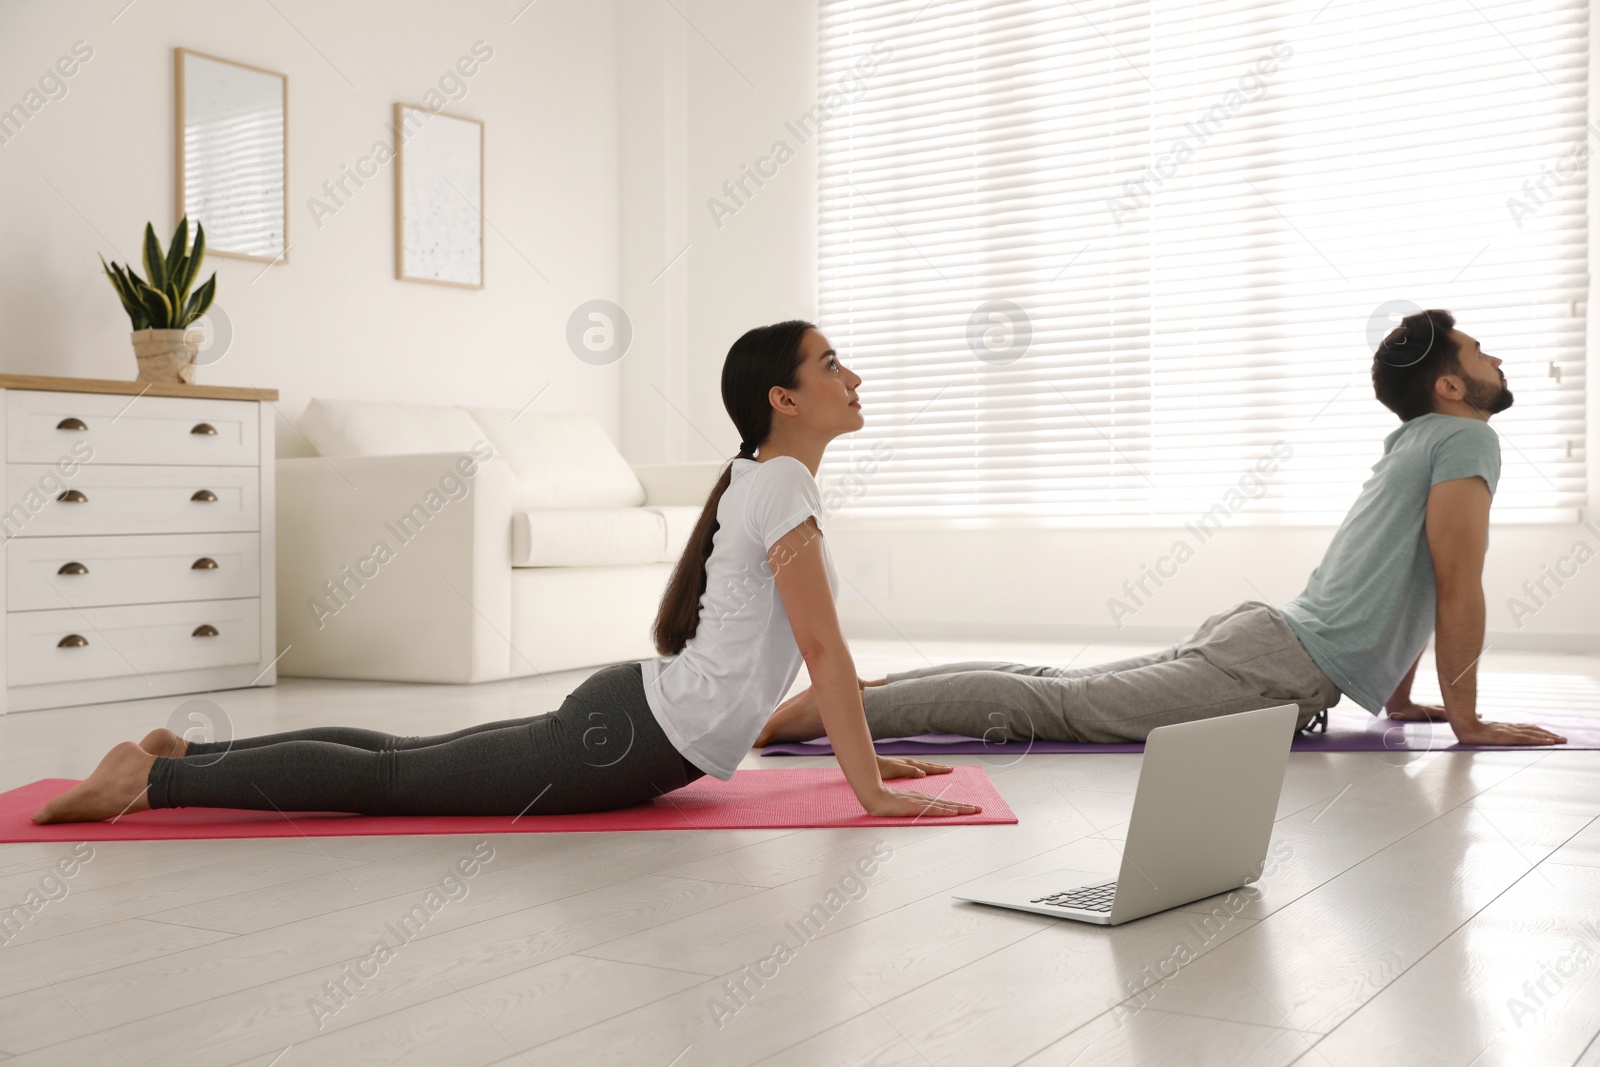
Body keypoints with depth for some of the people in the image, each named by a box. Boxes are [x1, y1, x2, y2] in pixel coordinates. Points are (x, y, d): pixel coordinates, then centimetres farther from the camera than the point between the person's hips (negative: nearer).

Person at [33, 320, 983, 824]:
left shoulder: (765, 479, 14)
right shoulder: (783, 485, -17)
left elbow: (801, 656, 21)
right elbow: (823, 647, -21)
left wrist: (868, 751, 20)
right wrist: (872, 791, -18)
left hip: (633, 717, 9)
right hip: (637, 739, -9)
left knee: (407, 762, 15)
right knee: (392, 778, -3)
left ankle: (186, 754, 23)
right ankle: (158, 777, 3)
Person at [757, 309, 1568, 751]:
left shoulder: (1416, 444, 25)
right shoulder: (1465, 440, -5)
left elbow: (1400, 584, 33)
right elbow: (1457, 587, -10)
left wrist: (1400, 698, 32)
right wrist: (1467, 719, -4)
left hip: (1256, 635, 9)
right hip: (1282, 671, -9)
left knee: (1058, 689, 6)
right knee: (1056, 707, -15)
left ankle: (867, 689, 2)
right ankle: (840, 708, -20)